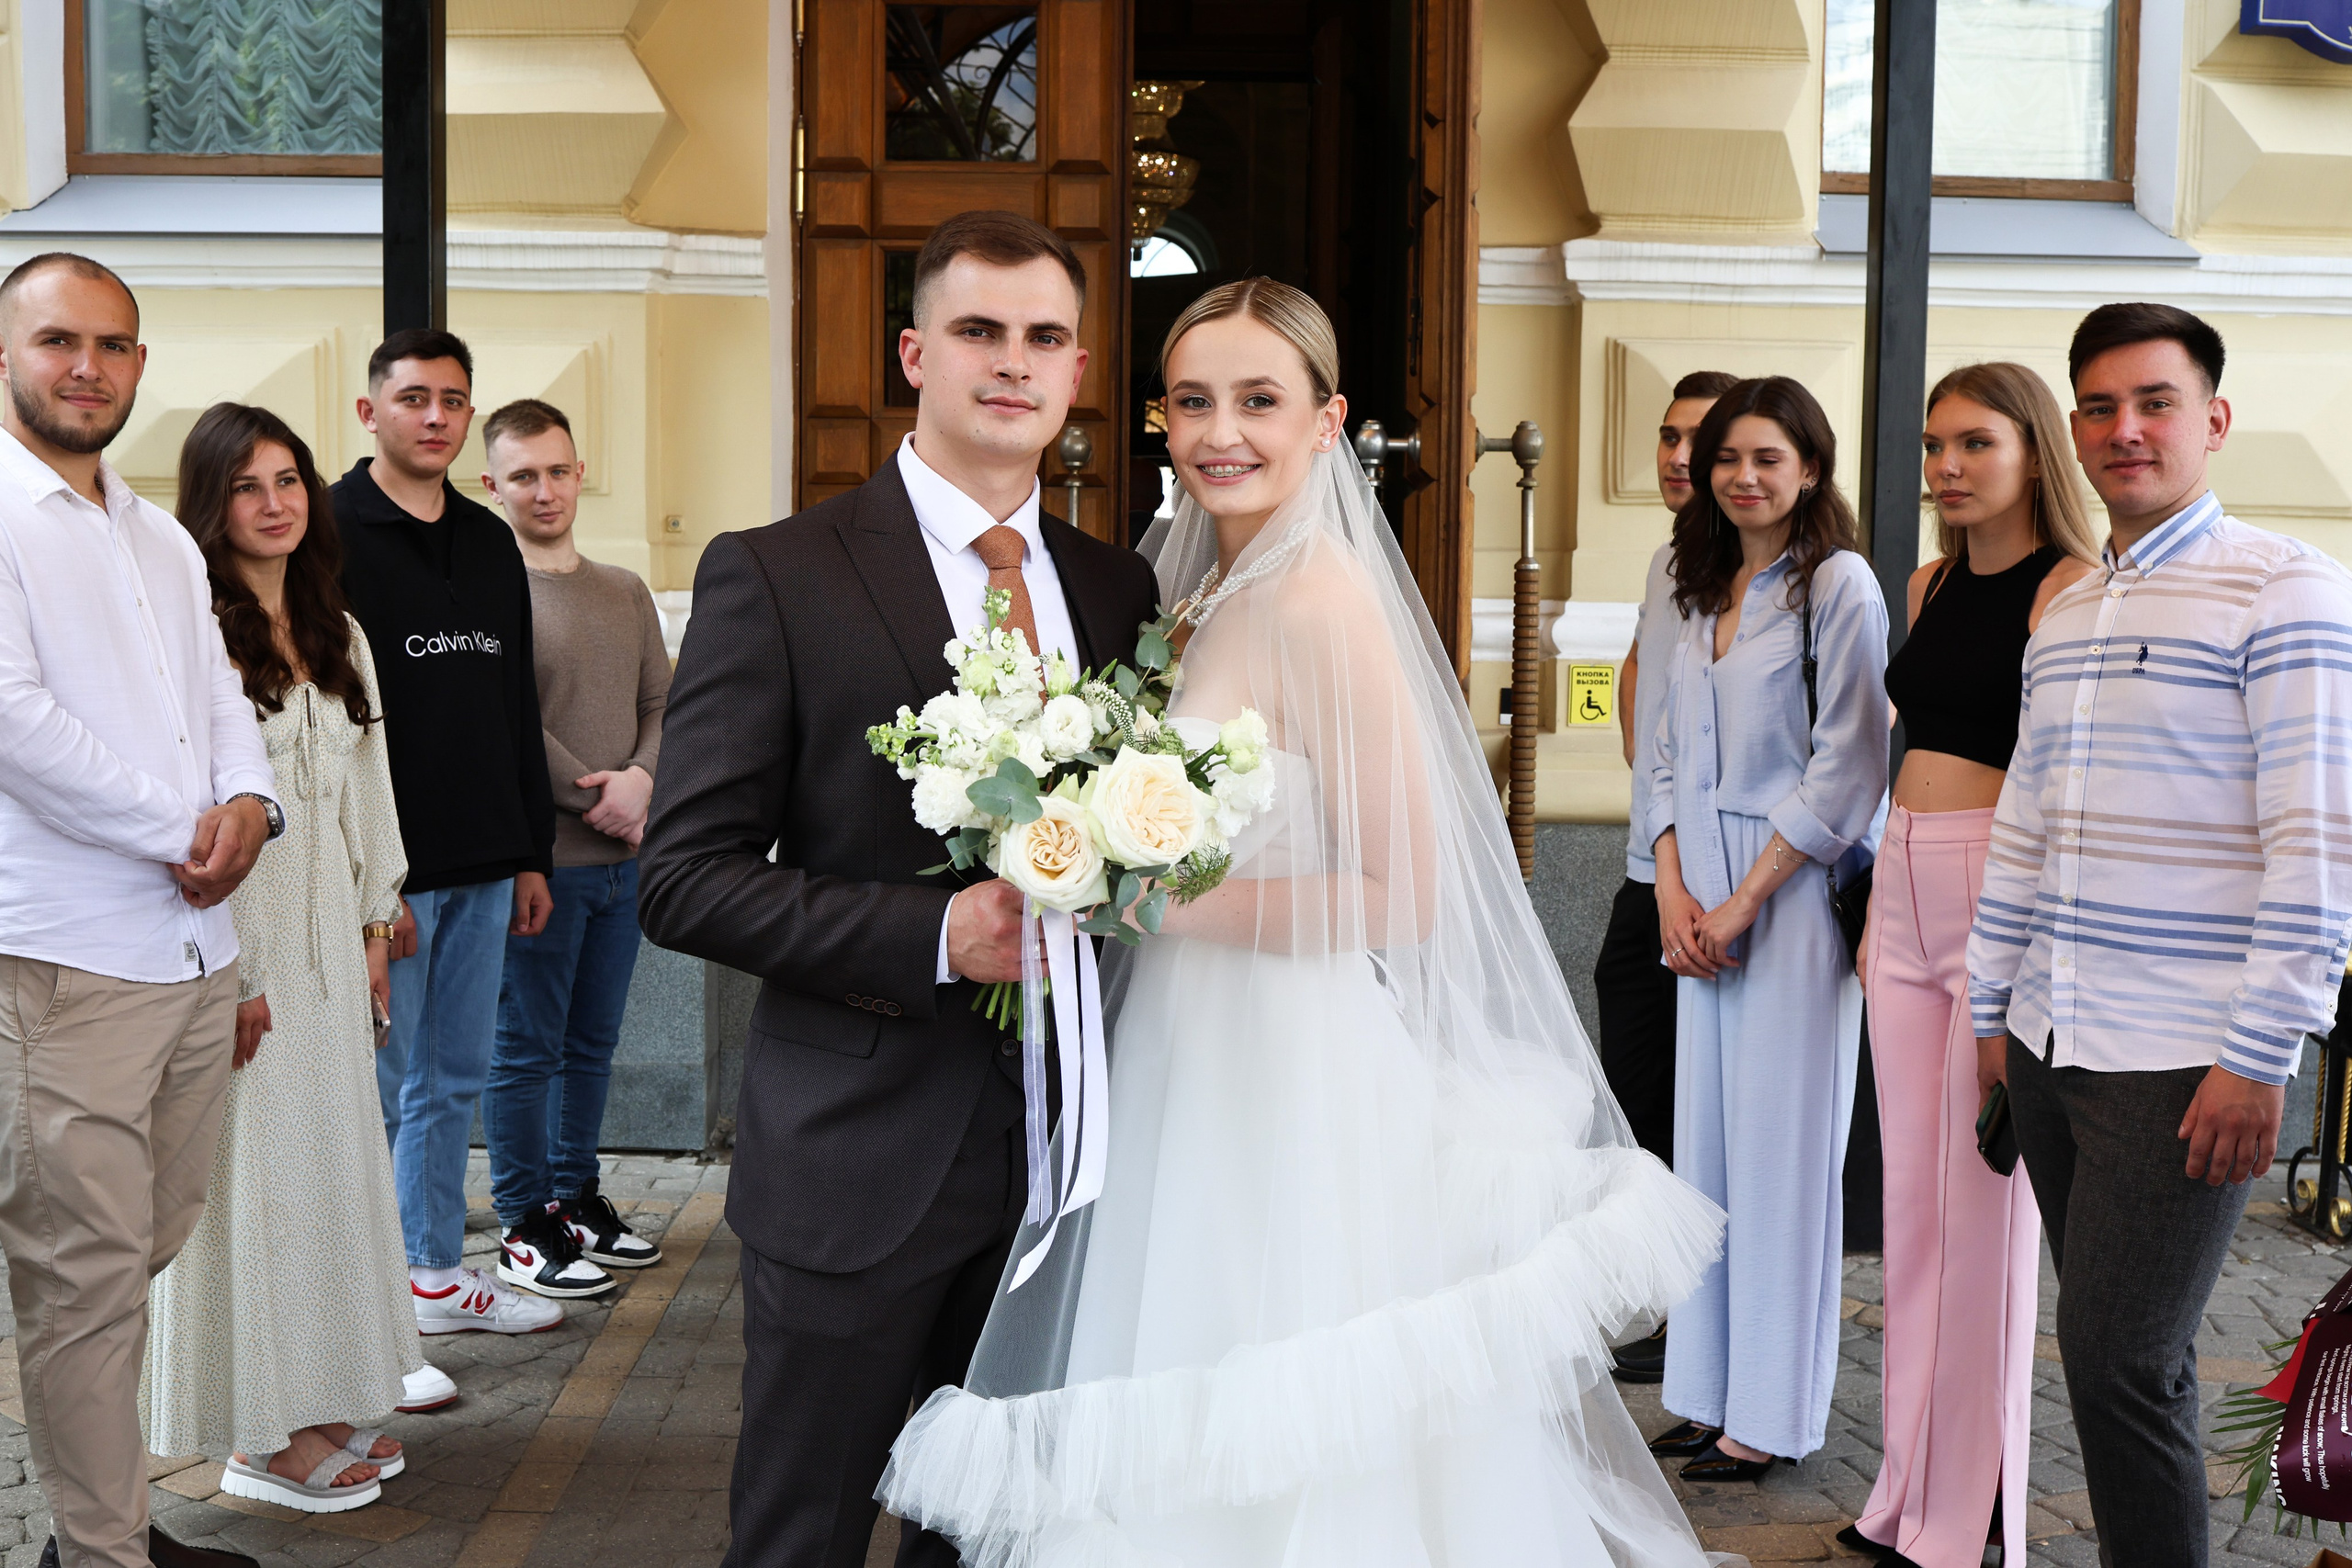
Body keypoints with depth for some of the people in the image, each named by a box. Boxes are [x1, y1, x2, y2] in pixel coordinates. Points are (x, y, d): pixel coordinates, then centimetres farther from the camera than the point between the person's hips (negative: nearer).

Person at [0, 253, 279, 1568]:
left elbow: (222, 699, 17)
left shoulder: (166, 541, 20)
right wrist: (182, 834, -11)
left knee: (151, 1248, 12)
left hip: (197, 951, 7)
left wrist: (247, 801, -5)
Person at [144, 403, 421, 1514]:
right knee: (254, 1159, -1)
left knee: (332, 1145, 12)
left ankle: (324, 1400, 23)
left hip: (327, 926, 8)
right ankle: (265, 1434, 9)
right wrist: (225, 974, -18)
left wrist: (375, 921, 13)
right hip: (237, 931, -8)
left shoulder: (335, 632, 12)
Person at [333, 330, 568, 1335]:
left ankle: (438, 1275, 25)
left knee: (454, 1082, 14)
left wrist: (531, 854, 15)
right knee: (378, 1090, 0)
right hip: (386, 872, -7)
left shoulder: (490, 543, 14)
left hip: (483, 870, 7)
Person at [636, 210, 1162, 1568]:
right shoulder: (774, 577, -8)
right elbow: (686, 878, -12)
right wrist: (936, 935, -22)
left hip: (1063, 1157, 5)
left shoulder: (1121, 589, 8)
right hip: (859, 1163, -4)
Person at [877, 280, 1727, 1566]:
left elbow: (1401, 899, -17)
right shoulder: (1202, 599, 11)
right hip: (1197, 1071, 8)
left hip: (1296, 1085, -8)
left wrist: (1167, 905, -19)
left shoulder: (1327, 606, -15)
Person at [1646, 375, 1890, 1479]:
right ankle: (1711, 1394, 17)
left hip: (1796, 892, -7)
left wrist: (1743, 901, -13)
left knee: (1780, 1143, -2)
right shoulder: (1705, 594, 14)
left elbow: (1848, 767, -13)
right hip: (1703, 901, 7)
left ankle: (1770, 1417, 7)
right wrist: (1672, 887, 0)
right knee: (1705, 1137, 8)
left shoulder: (1836, 584, -7)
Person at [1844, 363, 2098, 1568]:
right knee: (1912, 1193, 11)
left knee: (1984, 1204, 0)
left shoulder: (2066, 588, -10)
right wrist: (1879, 910, 16)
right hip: (1904, 893, 7)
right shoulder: (1931, 585, 14)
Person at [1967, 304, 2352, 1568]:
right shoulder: (2065, 612, 14)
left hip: (2184, 1065, -6)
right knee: (2121, 1357, 12)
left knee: (2118, 1362, -6)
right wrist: (1992, 1013, 17)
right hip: (2052, 1045, 6)